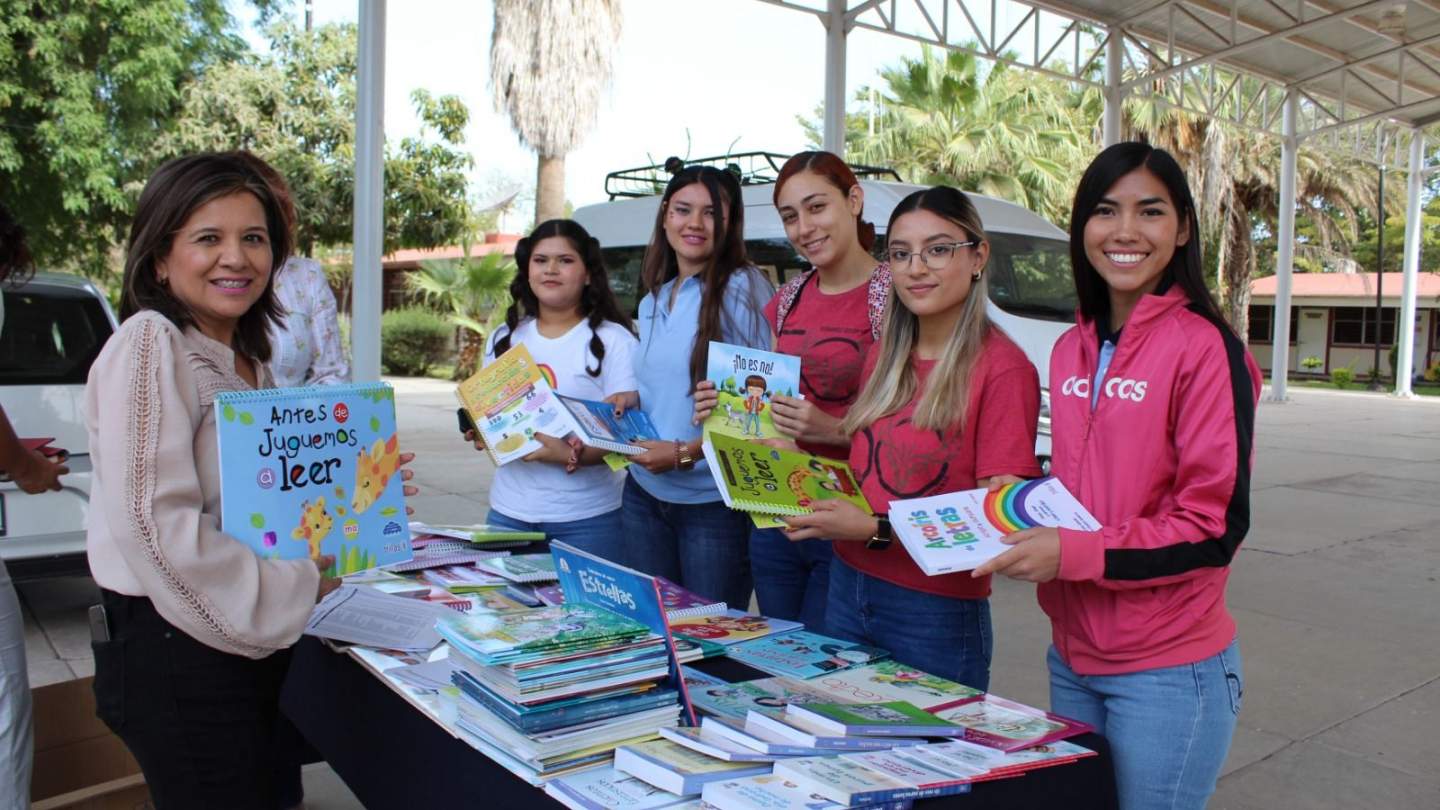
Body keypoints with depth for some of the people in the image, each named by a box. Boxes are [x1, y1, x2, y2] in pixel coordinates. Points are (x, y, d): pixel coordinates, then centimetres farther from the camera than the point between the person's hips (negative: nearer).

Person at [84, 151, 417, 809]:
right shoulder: (149, 343, -17)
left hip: (251, 642, 9)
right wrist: (298, 588, -16)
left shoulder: (249, 361, 10)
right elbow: (155, 524, -24)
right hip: (176, 649, -9)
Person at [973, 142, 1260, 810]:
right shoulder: (1071, 350, 8)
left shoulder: (1205, 348, -13)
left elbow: (1217, 525, -15)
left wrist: (1072, 554, -21)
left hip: (1166, 671, -6)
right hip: (1072, 658, 6)